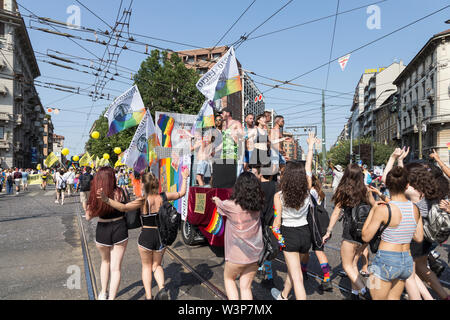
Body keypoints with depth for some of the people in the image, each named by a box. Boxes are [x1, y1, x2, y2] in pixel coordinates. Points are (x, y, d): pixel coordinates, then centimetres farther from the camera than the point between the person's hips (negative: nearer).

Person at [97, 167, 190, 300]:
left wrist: (106, 199, -31)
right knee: (156, 265, 23)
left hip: (146, 236, -3)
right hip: (161, 236, 3)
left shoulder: (142, 200, -15)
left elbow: (123, 207, -26)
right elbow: (181, 193, 9)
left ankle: (148, 296, 16)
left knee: (146, 266, 19)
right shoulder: (163, 197, -5)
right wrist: (185, 178, 21)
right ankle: (162, 288, 0)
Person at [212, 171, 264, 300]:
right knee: (246, 287, 15)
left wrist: (216, 199, 26)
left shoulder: (231, 206, -18)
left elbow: (219, 204, 5)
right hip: (255, 253, 4)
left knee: (228, 278, 24)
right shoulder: (257, 206, -8)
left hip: (237, 255, -4)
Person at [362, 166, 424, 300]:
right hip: (407, 262, 6)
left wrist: (372, 210, -4)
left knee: (378, 298, 11)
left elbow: (366, 237, -10)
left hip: (386, 261, -6)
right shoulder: (415, 209, -1)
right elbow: (419, 238, 11)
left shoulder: (383, 209, -19)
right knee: (394, 298, 22)